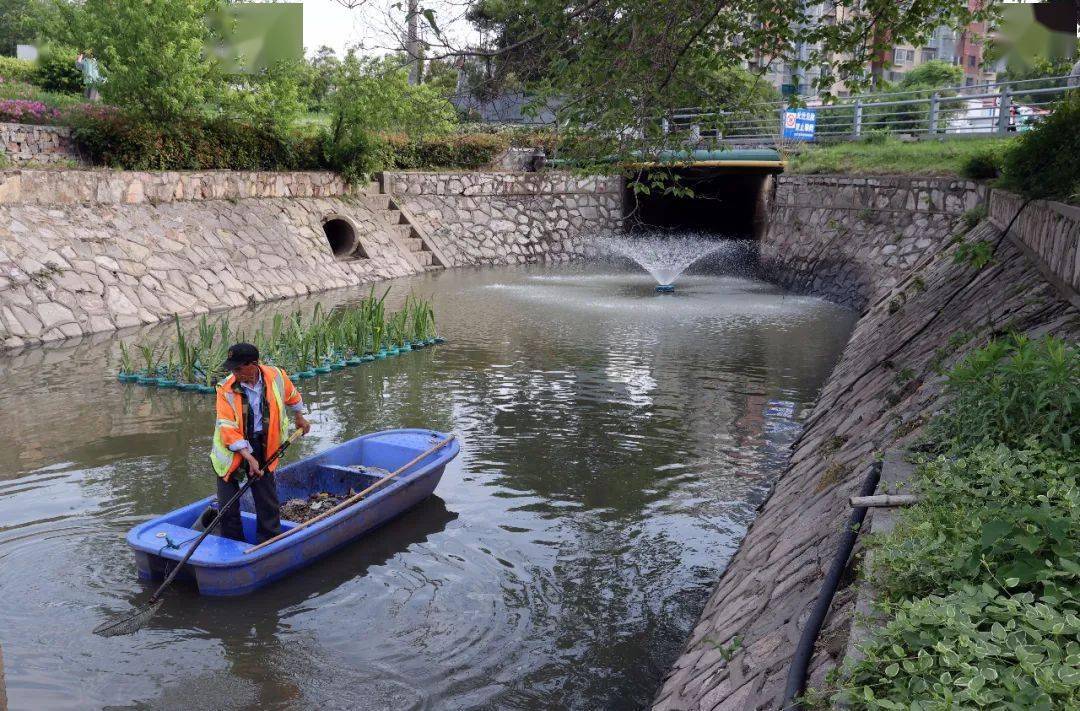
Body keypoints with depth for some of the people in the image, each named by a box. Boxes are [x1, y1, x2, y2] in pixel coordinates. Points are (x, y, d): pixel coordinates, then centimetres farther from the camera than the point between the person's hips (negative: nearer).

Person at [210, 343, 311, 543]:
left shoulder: (276, 377, -9)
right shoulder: (226, 389, -16)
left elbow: (292, 396, 14)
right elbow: (227, 428, -21)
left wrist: (299, 418, 30)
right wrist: (248, 457, -27)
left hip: (262, 448, 2)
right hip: (232, 450, -1)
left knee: (268, 504, 7)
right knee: (228, 506, 3)